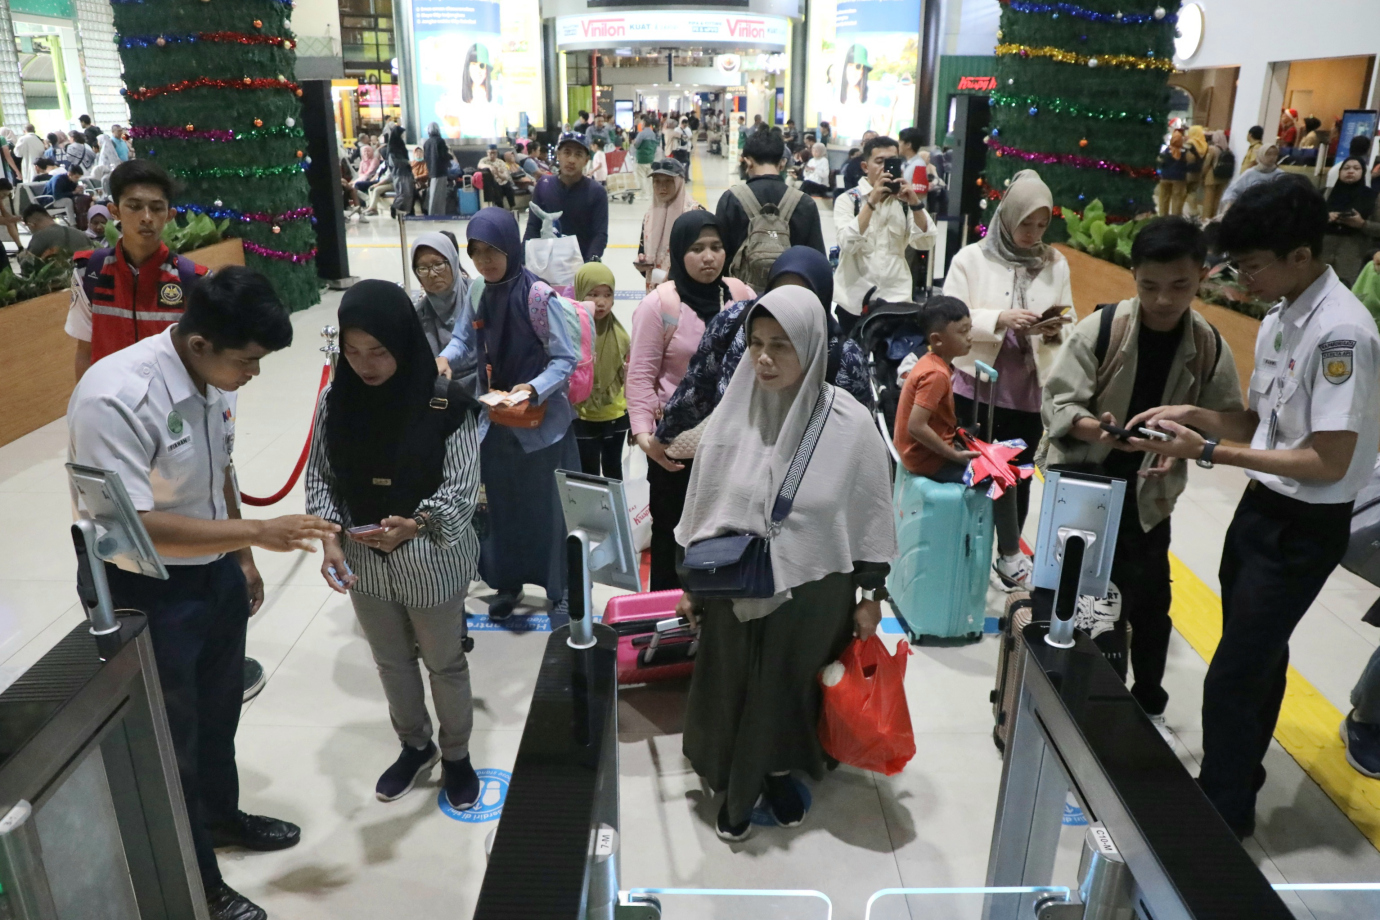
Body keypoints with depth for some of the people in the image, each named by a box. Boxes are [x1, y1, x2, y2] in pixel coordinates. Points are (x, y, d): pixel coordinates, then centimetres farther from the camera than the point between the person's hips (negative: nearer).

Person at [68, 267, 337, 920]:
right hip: (146, 595, -7)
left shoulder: (211, 377, -7)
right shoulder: (115, 399, -30)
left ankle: (222, 816, 53)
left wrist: (242, 558, 14)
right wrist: (258, 532, -31)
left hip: (215, 574, 7)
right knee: (171, 738, 12)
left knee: (219, 711, 26)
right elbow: (131, 526, -31)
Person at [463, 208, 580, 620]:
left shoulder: (537, 295, -18)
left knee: (548, 506, 6)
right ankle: (508, 581, 35)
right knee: (502, 503, 16)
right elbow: (467, 342, 13)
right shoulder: (478, 295, 0)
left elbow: (565, 359, -16)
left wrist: (535, 389, -30)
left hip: (542, 421, -5)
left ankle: (561, 591, 22)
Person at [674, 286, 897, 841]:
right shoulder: (732, 415, -9)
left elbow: (871, 515, -6)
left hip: (812, 592, -1)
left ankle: (778, 773, 45)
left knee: (791, 688, 17)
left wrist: (872, 595, -2)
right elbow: (702, 505, 0)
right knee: (732, 688, 15)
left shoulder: (849, 424, -15)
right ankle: (737, 786, 40)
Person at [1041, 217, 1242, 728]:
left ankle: (1148, 706, 34)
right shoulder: (1100, 328, -15)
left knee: (1150, 599, 12)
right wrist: (1092, 428, -34)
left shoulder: (1210, 348, -5)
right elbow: (1057, 400, -14)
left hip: (1147, 494, 3)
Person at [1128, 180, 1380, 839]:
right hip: (1260, 509, 8)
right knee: (1257, 659, 22)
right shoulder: (1279, 319, 4)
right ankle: (1239, 781, 41)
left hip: (1304, 528, -8)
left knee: (1232, 679, 0)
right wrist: (1194, 415, -5)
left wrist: (1209, 452, -24)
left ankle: (1221, 813, 19)